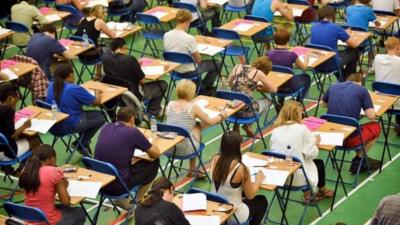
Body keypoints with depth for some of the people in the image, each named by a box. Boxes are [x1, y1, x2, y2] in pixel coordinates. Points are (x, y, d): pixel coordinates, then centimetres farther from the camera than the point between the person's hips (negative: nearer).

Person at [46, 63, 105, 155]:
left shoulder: (51, 86, -1)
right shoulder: (75, 89, -21)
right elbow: (97, 102, -11)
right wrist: (97, 92, 11)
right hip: (70, 125, -8)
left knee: (84, 113, 30)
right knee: (100, 116, 13)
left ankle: (82, 144, 26)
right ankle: (82, 144, 14)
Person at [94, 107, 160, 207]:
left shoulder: (105, 128, 6)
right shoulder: (132, 132, -10)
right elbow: (156, 154, 1)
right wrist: (146, 143, 21)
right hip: (118, 187, -6)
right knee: (154, 163, 14)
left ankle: (121, 199, 26)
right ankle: (137, 202, 24)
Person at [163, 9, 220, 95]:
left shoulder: (166, 35, -12)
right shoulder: (189, 38, -29)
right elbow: (198, 60, -19)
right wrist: (197, 53, 5)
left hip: (173, 70, 7)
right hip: (188, 72, -7)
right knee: (217, 64, 12)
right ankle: (204, 87, 25)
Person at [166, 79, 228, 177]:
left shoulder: (170, 104, 2)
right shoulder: (193, 107, -10)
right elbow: (210, 122, 1)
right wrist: (221, 116, 20)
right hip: (185, 149, -4)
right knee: (197, 126, 23)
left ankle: (192, 169, 37)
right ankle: (192, 169, 36)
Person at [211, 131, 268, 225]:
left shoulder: (215, 160, -10)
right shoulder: (241, 169, -26)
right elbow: (250, 196, -12)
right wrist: (258, 181, 5)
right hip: (233, 215, -6)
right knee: (262, 201, 22)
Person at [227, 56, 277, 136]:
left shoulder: (238, 67, 7)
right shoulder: (258, 73, -5)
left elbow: (229, 83, 22)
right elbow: (274, 89, 1)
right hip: (246, 111, -5)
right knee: (267, 101, 26)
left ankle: (236, 126, 28)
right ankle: (248, 125, 15)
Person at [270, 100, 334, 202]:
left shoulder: (276, 130, -1)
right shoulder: (301, 129, -15)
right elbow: (311, 154, -13)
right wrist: (315, 143, 9)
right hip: (297, 177, -5)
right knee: (319, 163, 27)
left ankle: (307, 194, 39)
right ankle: (322, 190, 50)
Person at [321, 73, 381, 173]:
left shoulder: (333, 87, 11)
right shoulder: (362, 90, -1)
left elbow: (324, 103, 30)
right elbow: (371, 116, -7)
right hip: (350, 139, -5)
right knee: (375, 126, 23)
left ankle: (359, 161, 30)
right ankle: (359, 159, 25)